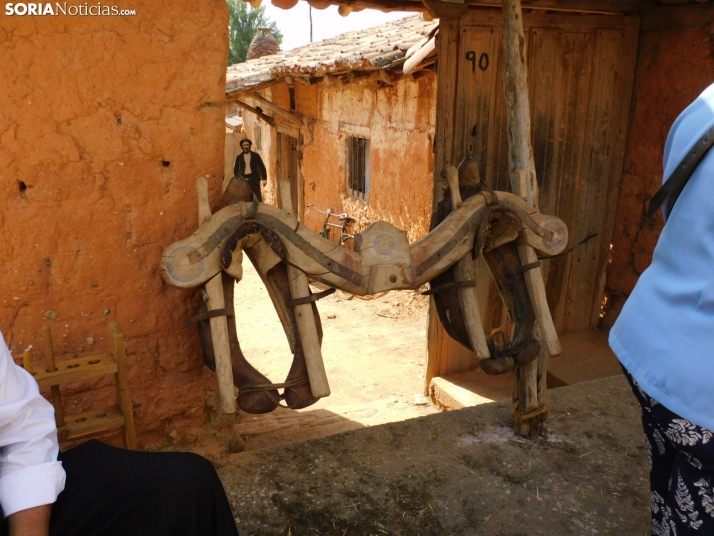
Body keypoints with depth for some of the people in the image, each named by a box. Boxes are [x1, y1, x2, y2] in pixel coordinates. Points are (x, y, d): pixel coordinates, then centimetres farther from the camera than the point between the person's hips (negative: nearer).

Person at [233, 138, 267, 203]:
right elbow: (236, 169, 12)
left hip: (254, 179, -1)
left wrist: (264, 179, -3)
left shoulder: (255, 155, 7)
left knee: (257, 197, -7)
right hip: (243, 180, 1)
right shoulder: (239, 157, 10)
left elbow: (262, 167, 6)